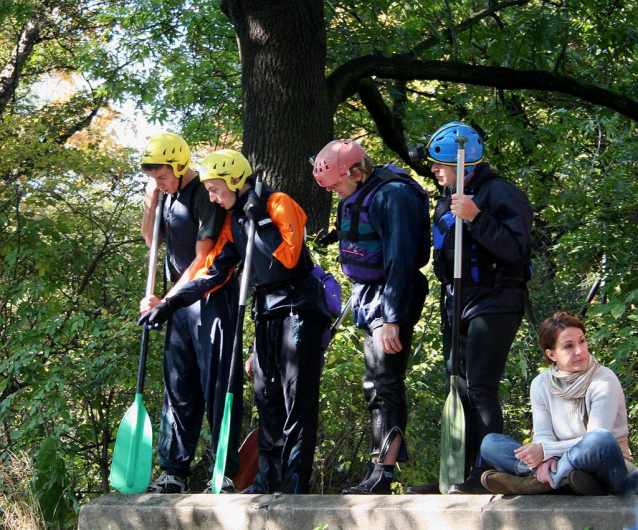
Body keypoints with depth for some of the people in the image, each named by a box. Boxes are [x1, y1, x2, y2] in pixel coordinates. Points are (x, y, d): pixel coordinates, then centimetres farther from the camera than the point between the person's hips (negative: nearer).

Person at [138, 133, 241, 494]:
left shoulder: (204, 195, -13)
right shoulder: (172, 196, 12)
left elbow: (202, 259, -17)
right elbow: (152, 240, 23)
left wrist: (167, 300, -16)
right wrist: (151, 200, 7)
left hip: (212, 299, -9)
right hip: (181, 301, 9)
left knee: (217, 386, -8)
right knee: (178, 386, 8)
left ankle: (226, 474, -6)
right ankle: (175, 471, 12)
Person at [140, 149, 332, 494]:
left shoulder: (279, 204, -10)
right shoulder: (233, 221, 13)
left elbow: (289, 255, -21)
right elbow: (214, 271, 13)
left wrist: (261, 219, -20)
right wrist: (171, 303, 6)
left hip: (297, 307, -8)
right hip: (266, 310, 8)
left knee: (297, 398, -8)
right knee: (267, 398, 7)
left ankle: (295, 481, -7)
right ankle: (269, 479, 11)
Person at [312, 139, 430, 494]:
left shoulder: (393, 195, -18)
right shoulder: (357, 197, 13)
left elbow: (401, 260, -23)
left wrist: (392, 319, -26)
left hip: (393, 298, -10)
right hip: (369, 296, 10)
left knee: (386, 386, -12)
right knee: (375, 386, 12)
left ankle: (383, 475, -13)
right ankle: (378, 473, 18)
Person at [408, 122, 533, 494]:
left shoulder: (500, 193, -10)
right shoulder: (449, 200, 17)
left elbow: (514, 249, -20)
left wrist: (476, 218, -28)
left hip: (494, 305, -9)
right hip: (457, 306, 9)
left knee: (480, 388, -14)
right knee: (457, 390, 8)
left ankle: (486, 474, -13)